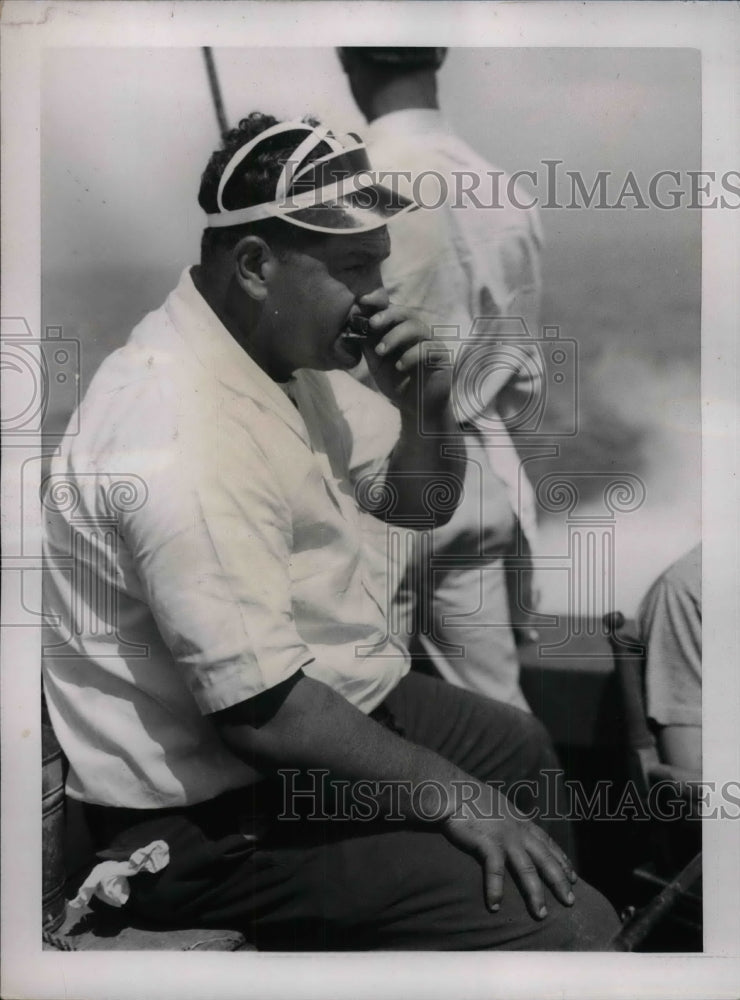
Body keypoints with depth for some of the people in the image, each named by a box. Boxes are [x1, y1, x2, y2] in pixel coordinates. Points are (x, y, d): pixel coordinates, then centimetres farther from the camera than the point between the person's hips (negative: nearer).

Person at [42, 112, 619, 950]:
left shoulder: (278, 350, 2)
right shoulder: (186, 438, -29)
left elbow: (418, 501, 12)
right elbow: (261, 715, -30)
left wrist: (424, 405, -10)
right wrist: (453, 797, -18)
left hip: (324, 692, 10)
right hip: (215, 817, -10)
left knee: (519, 752, 28)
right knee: (570, 927, -17)